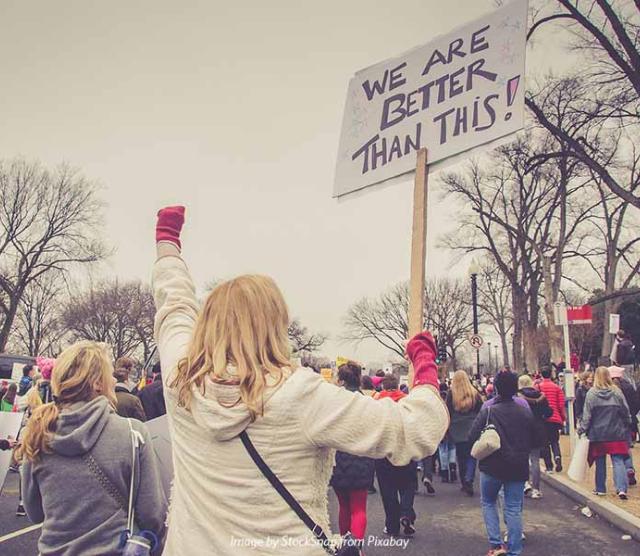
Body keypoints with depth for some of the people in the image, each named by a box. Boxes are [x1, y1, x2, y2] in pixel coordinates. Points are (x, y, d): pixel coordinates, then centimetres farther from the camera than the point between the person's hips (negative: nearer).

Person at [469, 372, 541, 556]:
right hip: (518, 467, 2)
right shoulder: (525, 411, -4)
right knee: (514, 509, 9)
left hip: (492, 466, -2)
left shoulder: (488, 411, -14)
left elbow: (472, 437, -15)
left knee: (488, 503, 17)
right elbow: (536, 440, 4)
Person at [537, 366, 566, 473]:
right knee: (554, 440, 16)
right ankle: (557, 456, -12)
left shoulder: (538, 386, -2)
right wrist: (563, 418, 11)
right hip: (556, 418, 1)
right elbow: (561, 405, -1)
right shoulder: (557, 387, 2)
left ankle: (549, 467, 7)